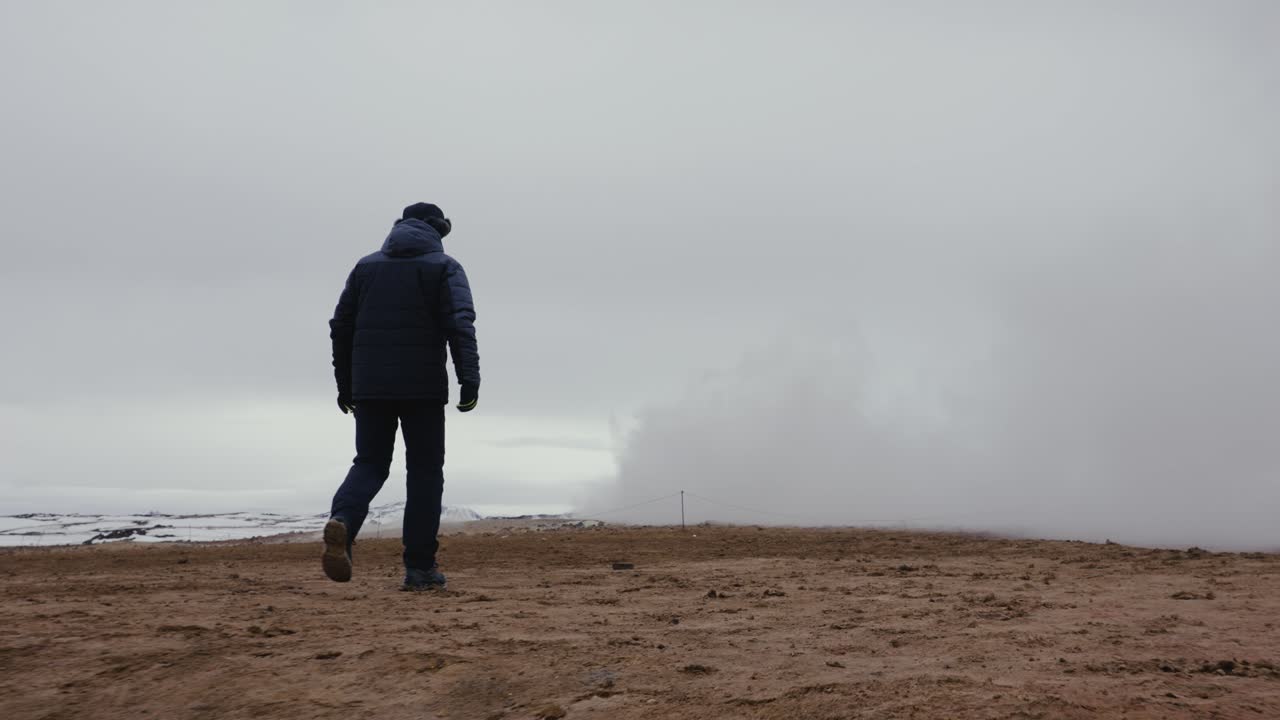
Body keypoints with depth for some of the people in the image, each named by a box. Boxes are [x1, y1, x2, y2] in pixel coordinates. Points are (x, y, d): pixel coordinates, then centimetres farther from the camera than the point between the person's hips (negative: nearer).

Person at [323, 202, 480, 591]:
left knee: (369, 464, 12)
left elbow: (341, 327, 12)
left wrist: (344, 384, 18)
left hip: (370, 387, 3)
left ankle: (342, 521, -18)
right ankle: (420, 567, 4)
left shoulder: (366, 265, 15)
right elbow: (460, 325, -12)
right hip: (422, 387, -3)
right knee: (425, 471, 5)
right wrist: (470, 380, -17)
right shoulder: (445, 267, 3)